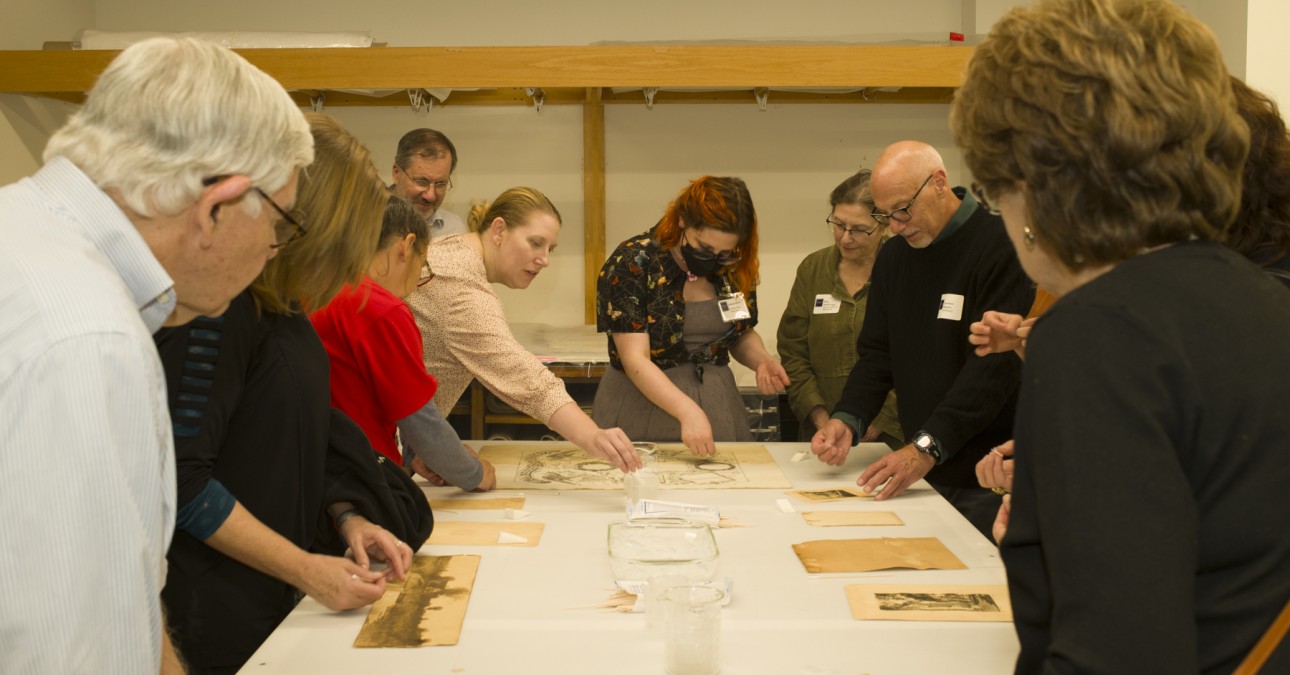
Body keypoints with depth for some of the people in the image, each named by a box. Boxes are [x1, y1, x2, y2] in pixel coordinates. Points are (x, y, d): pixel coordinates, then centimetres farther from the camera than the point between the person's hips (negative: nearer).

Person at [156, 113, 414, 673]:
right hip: (223, 617, -9)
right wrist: (304, 568, -20)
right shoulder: (218, 304, -22)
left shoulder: (282, 306, 6)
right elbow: (179, 477, -24)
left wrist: (344, 518, 2)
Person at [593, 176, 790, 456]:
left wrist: (761, 360, -5)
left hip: (719, 411, 3)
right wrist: (688, 411, -31)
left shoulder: (733, 269, 2)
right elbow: (635, 360, -20)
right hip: (641, 408, -3)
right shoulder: (631, 264, -14)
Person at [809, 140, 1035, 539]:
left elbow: (995, 364, -20)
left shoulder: (1000, 246, -12)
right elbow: (876, 355, 13)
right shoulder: (892, 257, 11)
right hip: (922, 472, 6)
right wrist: (847, 419, -6)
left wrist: (926, 447, -26)